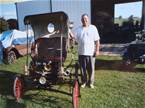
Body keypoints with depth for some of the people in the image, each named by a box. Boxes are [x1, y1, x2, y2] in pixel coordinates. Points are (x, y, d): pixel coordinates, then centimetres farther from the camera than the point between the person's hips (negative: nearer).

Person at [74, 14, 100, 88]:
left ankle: (91, 82, 22)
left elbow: (97, 40, 2)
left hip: (91, 53, -1)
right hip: (81, 53, 2)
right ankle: (84, 82, 25)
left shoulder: (93, 28, 4)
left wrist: (97, 50, -4)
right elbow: (75, 40, 9)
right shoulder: (78, 29, 9)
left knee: (91, 69, 6)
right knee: (83, 69, 9)